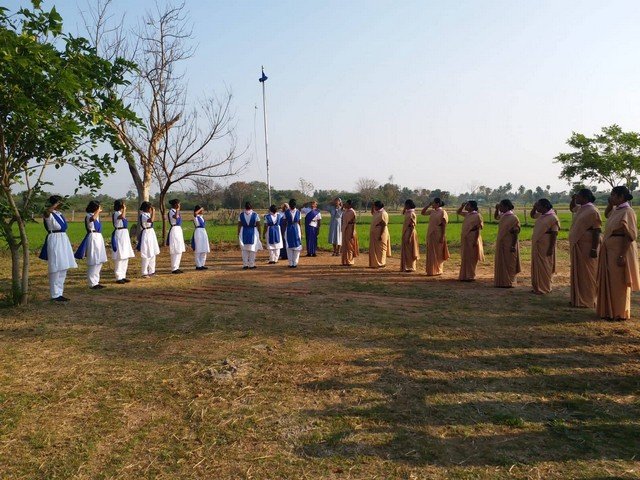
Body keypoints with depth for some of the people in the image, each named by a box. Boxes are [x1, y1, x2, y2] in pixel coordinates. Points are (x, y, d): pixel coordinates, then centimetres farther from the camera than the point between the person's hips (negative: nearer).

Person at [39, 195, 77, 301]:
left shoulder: (60, 214, 13)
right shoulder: (49, 214, -12)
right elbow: (46, 211, -38)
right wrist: (56, 205, -25)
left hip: (63, 240, 9)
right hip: (55, 241, -9)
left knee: (63, 269, 12)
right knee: (56, 269, -5)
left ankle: (60, 293, 20)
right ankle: (55, 295, 1)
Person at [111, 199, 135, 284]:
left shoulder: (121, 213, 17)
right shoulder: (116, 213, -11)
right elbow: (122, 216, -35)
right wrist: (124, 209, -27)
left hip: (125, 235, 10)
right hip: (119, 235, -10)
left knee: (125, 257, 12)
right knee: (119, 257, -7)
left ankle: (123, 276, 19)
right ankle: (118, 277, -3)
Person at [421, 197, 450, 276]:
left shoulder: (442, 212, -10)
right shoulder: (432, 211, 10)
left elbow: (444, 225, -13)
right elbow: (423, 212, 19)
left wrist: (442, 237, -18)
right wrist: (428, 205, 7)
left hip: (438, 235, -7)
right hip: (431, 234, 7)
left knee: (437, 253, 0)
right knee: (431, 253, 10)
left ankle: (438, 271, 9)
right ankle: (432, 270, 18)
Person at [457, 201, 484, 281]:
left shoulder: (477, 216, -12)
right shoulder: (467, 214, 10)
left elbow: (478, 229, -15)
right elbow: (458, 212, 26)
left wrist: (475, 241, -19)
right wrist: (462, 206, 8)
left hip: (472, 239, -8)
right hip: (465, 239, 8)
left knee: (471, 258, -1)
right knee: (465, 258, 11)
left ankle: (470, 276, 6)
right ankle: (465, 276, 19)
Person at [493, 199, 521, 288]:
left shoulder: (513, 218, -15)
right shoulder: (502, 216, 7)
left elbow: (515, 233, -16)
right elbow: (495, 217, 30)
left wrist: (513, 246, -19)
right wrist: (496, 209, 11)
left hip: (509, 245, -8)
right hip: (501, 244, 8)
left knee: (508, 264, 0)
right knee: (501, 264, 12)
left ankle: (509, 283, 7)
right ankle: (501, 282, 21)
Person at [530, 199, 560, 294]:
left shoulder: (552, 218, -15)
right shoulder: (540, 215, 9)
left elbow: (554, 234, -17)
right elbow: (531, 215, 30)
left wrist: (551, 248, -20)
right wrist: (534, 207, 10)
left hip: (545, 246, -8)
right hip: (536, 245, 8)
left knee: (544, 267, 0)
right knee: (536, 266, 13)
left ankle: (544, 289, 9)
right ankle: (537, 287, 23)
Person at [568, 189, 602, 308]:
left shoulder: (592, 211, -15)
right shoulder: (580, 209, 11)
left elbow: (597, 232, -18)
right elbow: (572, 208, 36)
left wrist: (594, 249, -22)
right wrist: (573, 200, 16)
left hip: (587, 247, -9)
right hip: (577, 246, 9)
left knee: (586, 275, -2)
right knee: (578, 273, 14)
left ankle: (587, 302, 6)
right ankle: (578, 299, 24)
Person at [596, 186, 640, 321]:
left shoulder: (627, 212, -16)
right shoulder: (616, 210, 9)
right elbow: (606, 215, 34)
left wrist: (622, 255, -24)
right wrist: (610, 204, 14)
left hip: (619, 251, -9)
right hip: (610, 251, 9)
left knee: (618, 283, 0)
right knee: (609, 282, 15)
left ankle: (619, 313, 11)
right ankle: (610, 310, 25)